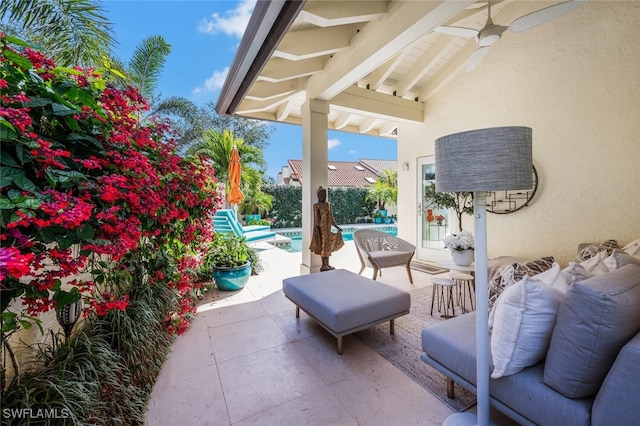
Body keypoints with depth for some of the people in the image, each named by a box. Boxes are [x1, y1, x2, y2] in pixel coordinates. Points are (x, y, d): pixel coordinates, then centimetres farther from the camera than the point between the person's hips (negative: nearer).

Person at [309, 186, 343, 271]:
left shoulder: (329, 204, 9)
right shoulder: (316, 206, -7)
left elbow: (331, 218, 12)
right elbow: (315, 219, -11)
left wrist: (337, 226, 9)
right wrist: (316, 229, -20)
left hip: (328, 228, 6)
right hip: (321, 228, -6)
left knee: (328, 245, 10)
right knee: (322, 245, 0)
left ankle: (327, 264, 22)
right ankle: (323, 265, 10)